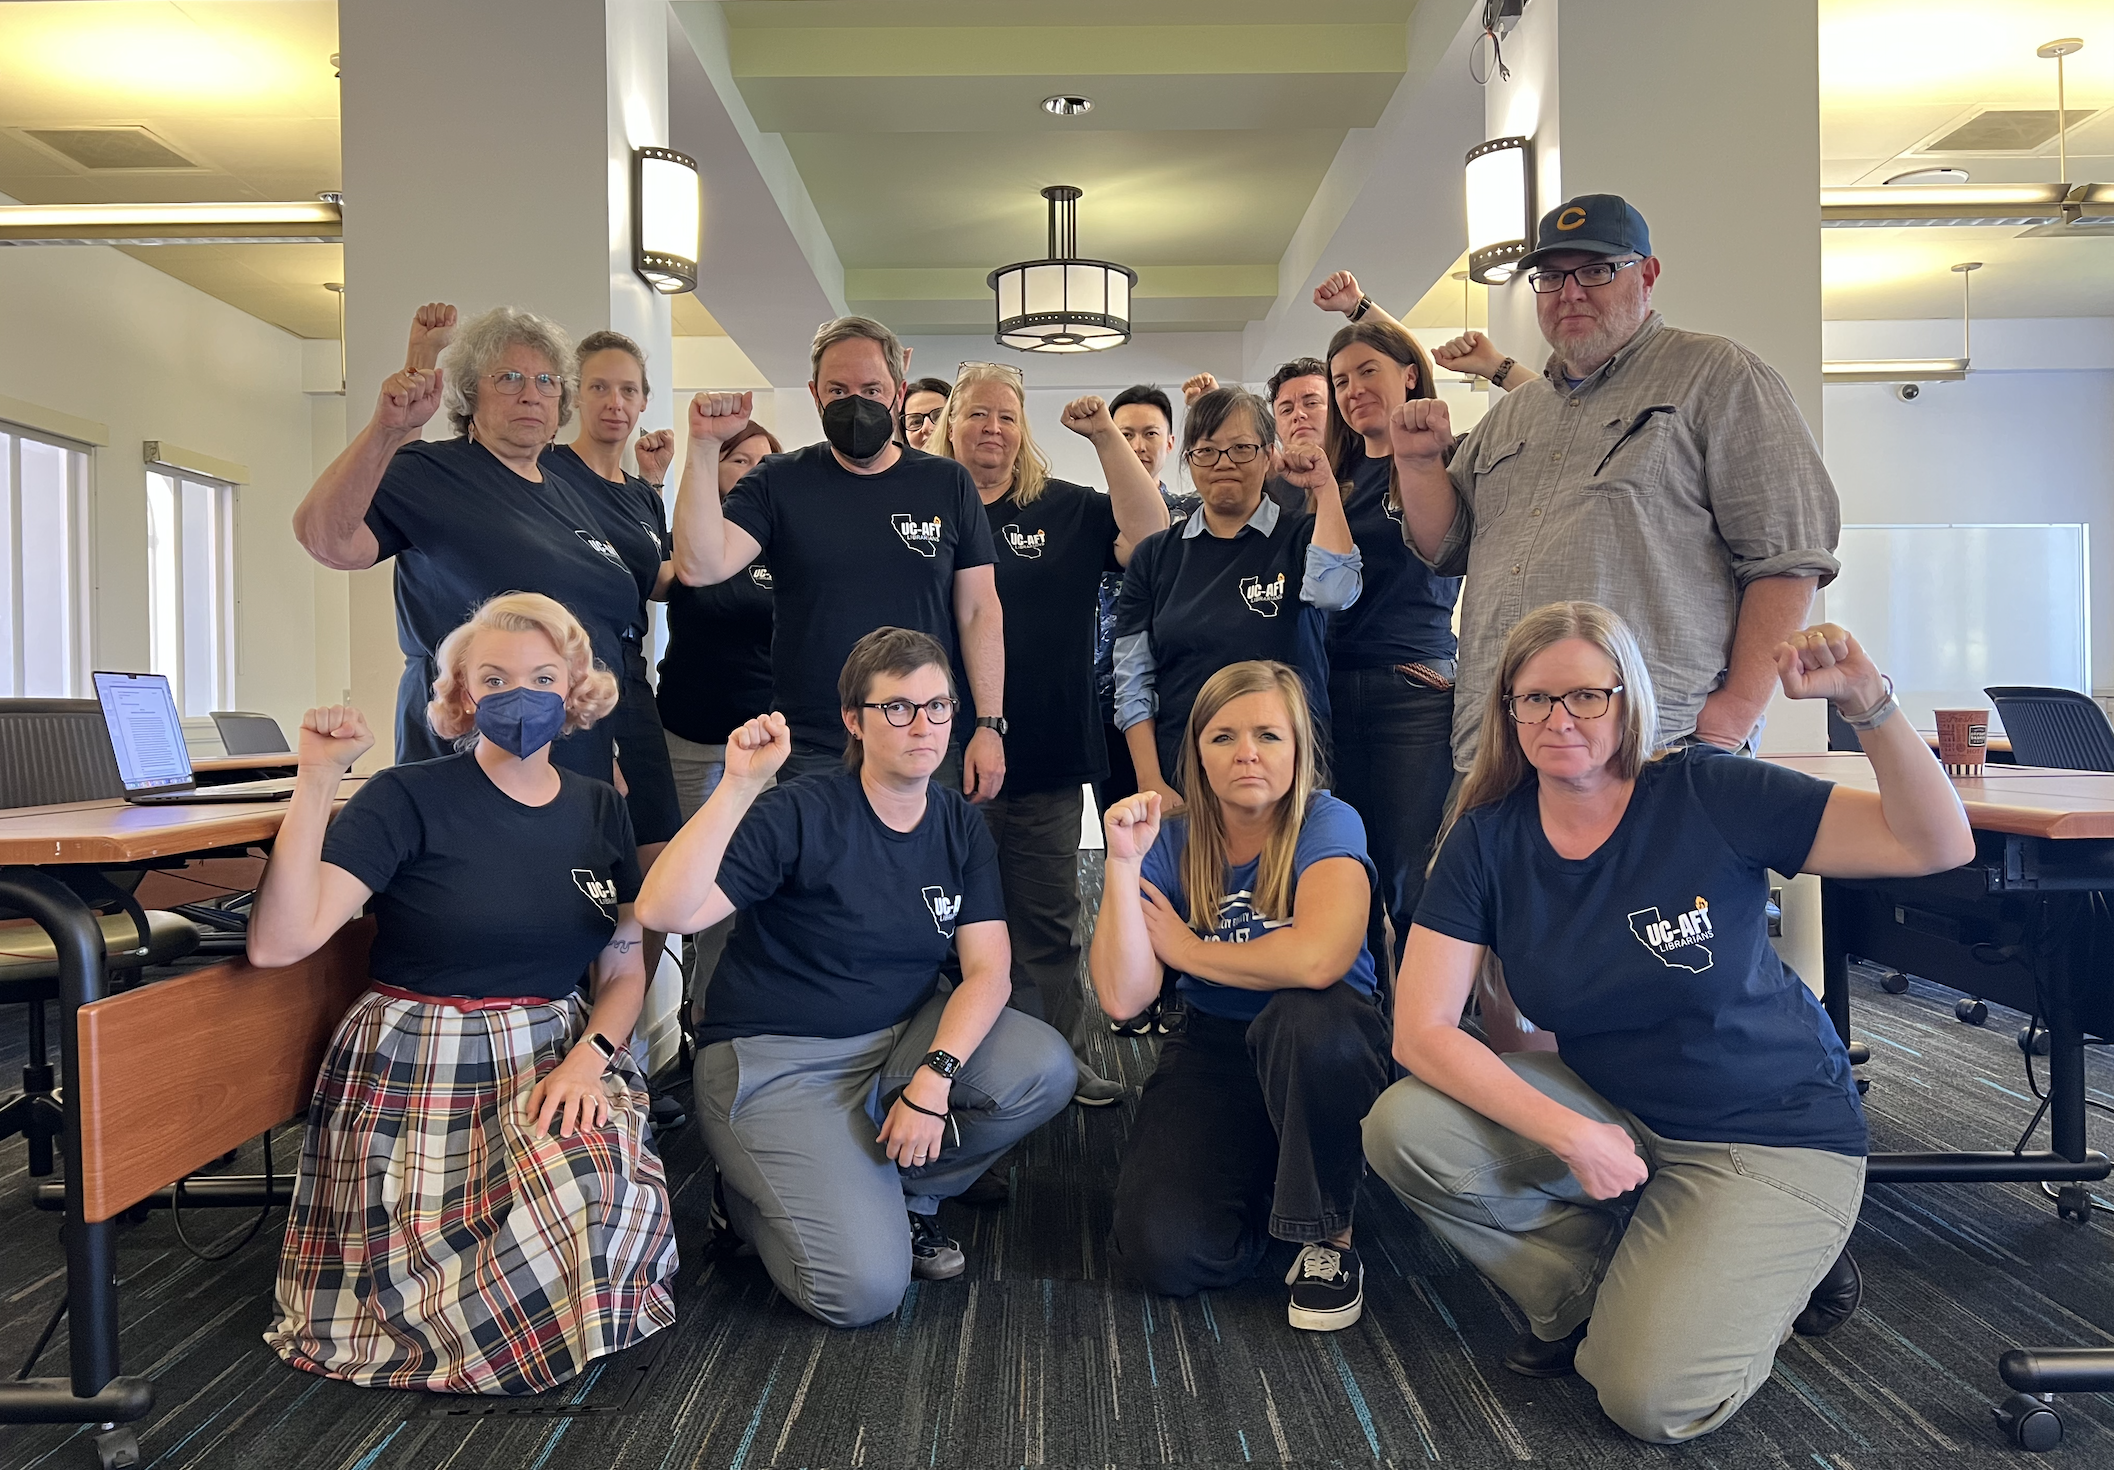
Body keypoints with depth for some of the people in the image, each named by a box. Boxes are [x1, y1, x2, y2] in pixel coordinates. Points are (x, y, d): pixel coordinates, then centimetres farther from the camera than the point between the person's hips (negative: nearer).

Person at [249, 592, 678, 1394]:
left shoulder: (599, 810, 8)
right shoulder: (408, 799, -6)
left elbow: (624, 971, 10)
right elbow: (278, 941, -17)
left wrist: (589, 1056, -10)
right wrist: (318, 779, -20)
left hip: (557, 1057, 4)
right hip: (421, 1067, -3)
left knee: (598, 1191, -25)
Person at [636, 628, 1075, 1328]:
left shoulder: (961, 826, 1)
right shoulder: (799, 817, -16)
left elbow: (987, 969, -7)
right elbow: (664, 911, -28)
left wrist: (933, 1075, -23)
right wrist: (739, 787, -36)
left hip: (899, 1038, 6)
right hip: (775, 1059, -6)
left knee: (1044, 1068, -21)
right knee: (864, 1287, -20)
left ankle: (903, 1189, 3)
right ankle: (758, 1187, 11)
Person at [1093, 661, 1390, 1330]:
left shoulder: (1327, 824, -13)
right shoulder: (1171, 843, -3)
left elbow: (1317, 959, -33)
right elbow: (1123, 998, -13)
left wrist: (1185, 947, -17)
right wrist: (1122, 862, -22)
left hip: (1323, 1049, -2)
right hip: (1213, 1053, 3)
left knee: (1303, 1015, -39)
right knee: (1165, 1253, -19)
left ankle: (1328, 1234, -13)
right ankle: (1254, 1182, 17)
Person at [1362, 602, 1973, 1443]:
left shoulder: (1705, 796, -16)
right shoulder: (1488, 842, -10)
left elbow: (1938, 846, -18)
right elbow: (1421, 1033, -17)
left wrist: (1867, 703, -32)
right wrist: (1573, 1135, -26)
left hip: (1774, 1135, -3)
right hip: (1607, 1108, 4)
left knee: (1650, 1398, -18)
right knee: (1405, 1130, -20)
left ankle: (1774, 1273, 14)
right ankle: (1591, 1294, 3)